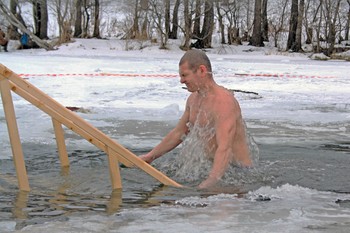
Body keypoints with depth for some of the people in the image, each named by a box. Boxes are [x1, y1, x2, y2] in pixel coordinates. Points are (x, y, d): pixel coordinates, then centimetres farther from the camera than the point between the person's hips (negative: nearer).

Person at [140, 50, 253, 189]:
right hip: (213, 165, 9)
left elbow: (225, 149, -33)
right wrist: (150, 157, 26)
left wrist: (210, 182, -45)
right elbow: (178, 133, 24)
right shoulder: (193, 99, 9)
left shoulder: (223, 101, -22)